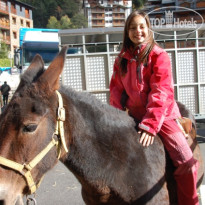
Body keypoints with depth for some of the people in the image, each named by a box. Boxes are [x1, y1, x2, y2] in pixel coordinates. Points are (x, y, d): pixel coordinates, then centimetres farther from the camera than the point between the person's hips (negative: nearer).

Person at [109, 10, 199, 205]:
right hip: (132, 116, 4)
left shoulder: (159, 55, -8)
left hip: (161, 115, -4)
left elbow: (161, 92, -16)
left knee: (186, 163, -15)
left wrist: (150, 125, -23)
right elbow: (116, 88, 8)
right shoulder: (122, 59, 5)